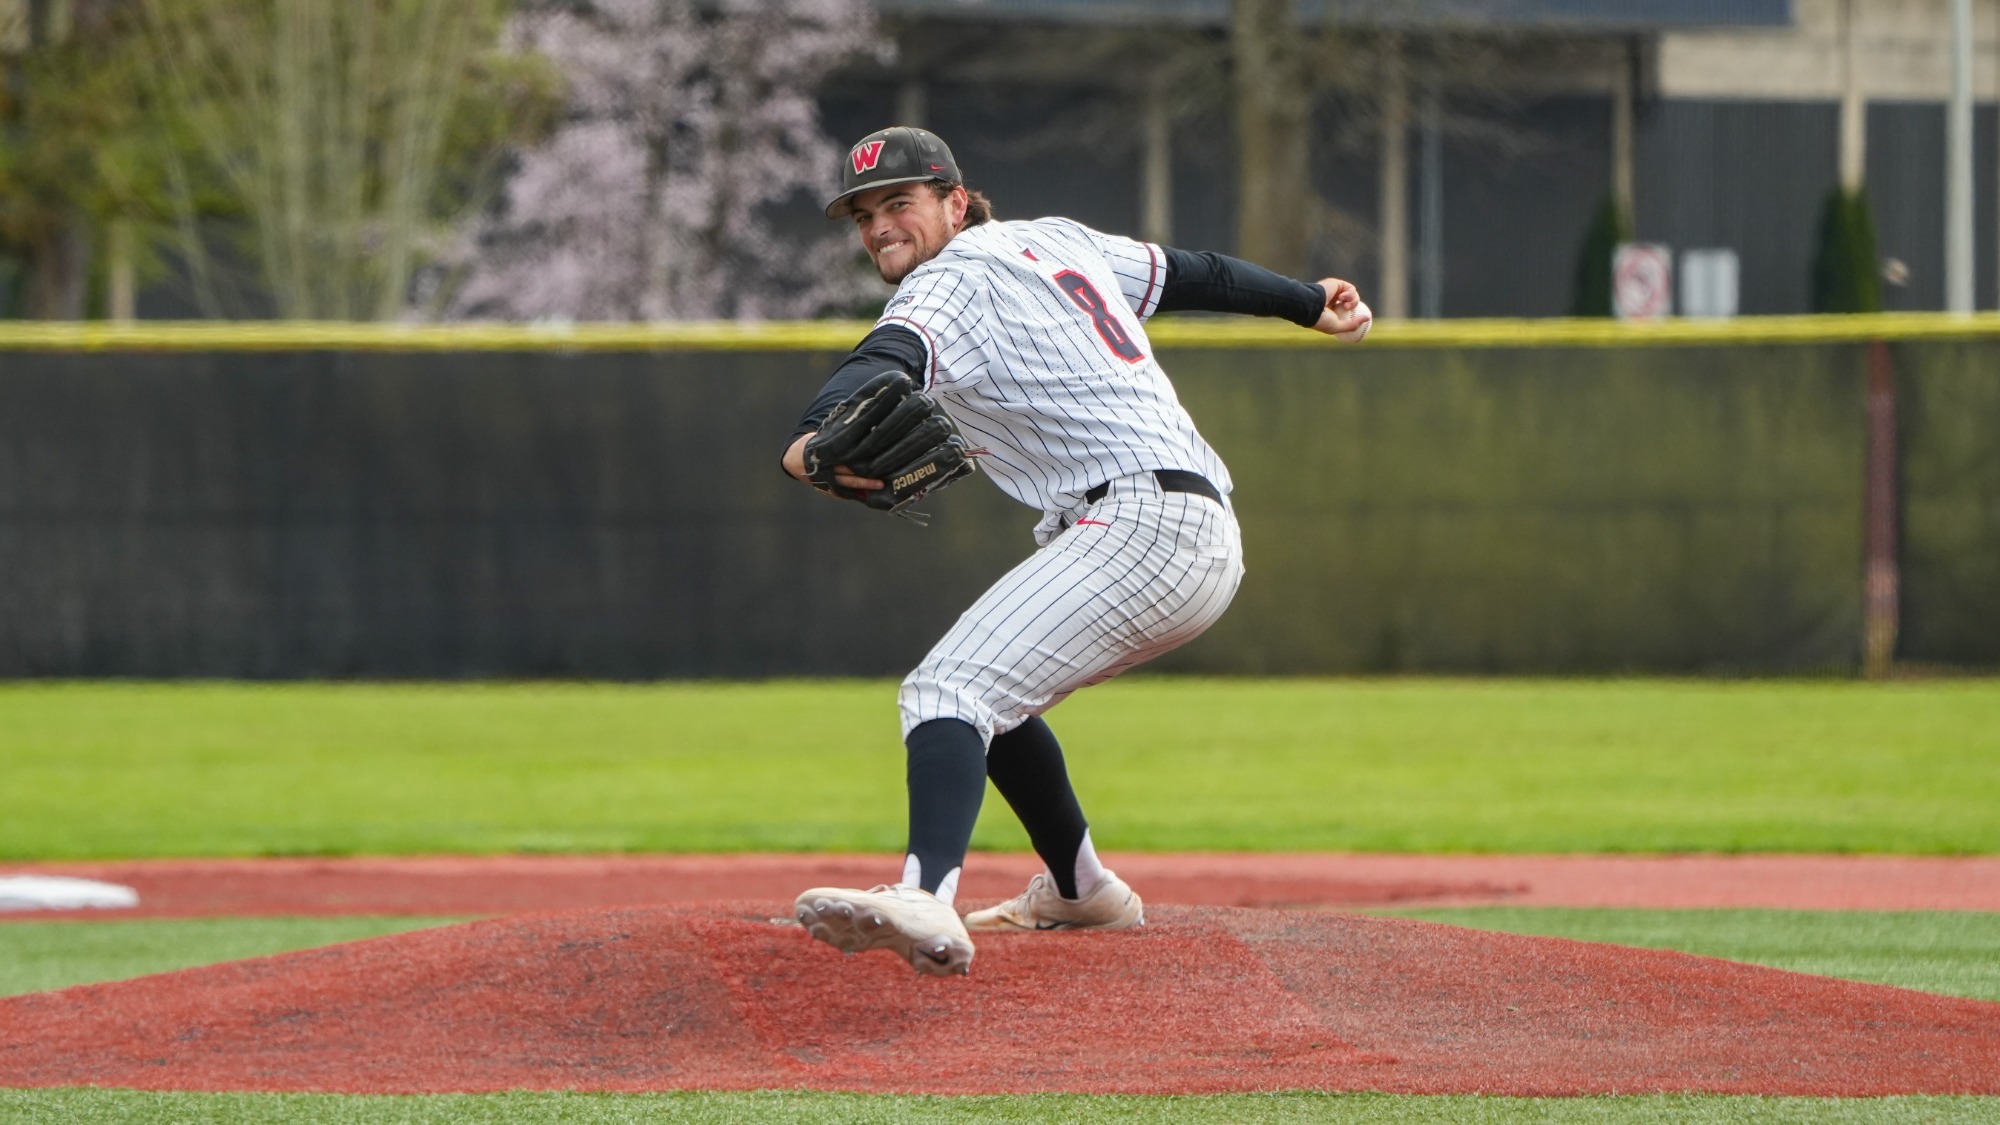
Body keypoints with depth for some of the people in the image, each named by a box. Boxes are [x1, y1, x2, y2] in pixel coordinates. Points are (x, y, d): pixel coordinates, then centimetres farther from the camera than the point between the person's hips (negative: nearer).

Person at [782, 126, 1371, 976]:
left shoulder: (955, 281, -3)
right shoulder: (1057, 242, 24)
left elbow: (886, 363, -24)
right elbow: (1188, 273, 36)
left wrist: (813, 439, -44)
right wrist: (1308, 302, 52)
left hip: (1141, 519, -10)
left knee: (950, 689, -25)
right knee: (993, 691, 29)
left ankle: (926, 901, -50)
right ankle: (1081, 891, 38)